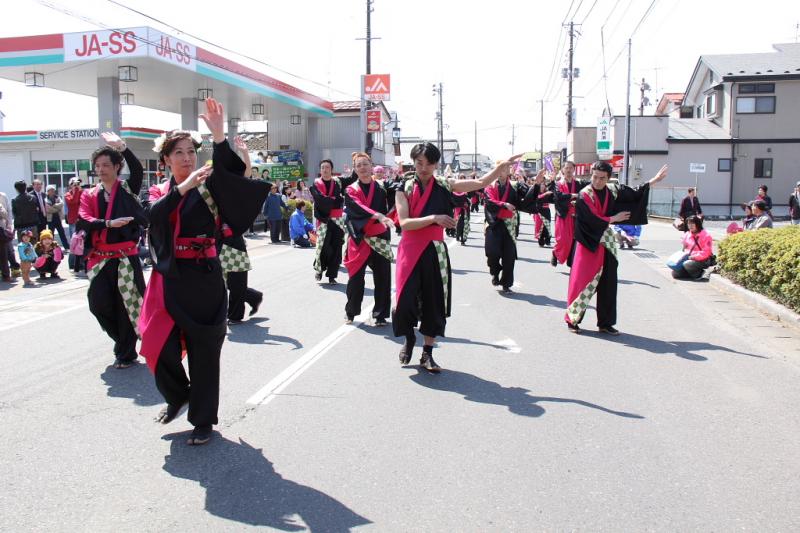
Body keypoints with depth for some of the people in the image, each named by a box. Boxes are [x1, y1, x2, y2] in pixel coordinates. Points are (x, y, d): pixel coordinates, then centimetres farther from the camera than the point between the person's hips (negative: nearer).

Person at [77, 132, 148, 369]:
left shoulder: (128, 189, 2)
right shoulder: (89, 195, 10)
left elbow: (138, 170, -19)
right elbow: (83, 221, -5)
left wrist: (121, 146, -24)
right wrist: (109, 223, -18)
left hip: (125, 257, -3)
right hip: (99, 258, 3)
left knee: (125, 305, 0)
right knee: (99, 303, 0)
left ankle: (126, 353, 15)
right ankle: (123, 340, 26)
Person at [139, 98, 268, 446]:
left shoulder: (209, 187, 2)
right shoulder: (160, 193, 10)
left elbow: (231, 172, -20)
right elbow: (156, 214, -13)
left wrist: (219, 135, -30)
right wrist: (183, 186, -25)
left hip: (204, 279, -2)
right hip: (169, 279, 3)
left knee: (204, 350, 2)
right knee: (159, 347, 2)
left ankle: (203, 420, 17)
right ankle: (177, 395, 32)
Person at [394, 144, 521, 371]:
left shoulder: (444, 185, 4)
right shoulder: (404, 188, -2)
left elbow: (480, 183, 1)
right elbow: (404, 222, -13)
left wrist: (501, 168, -12)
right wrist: (434, 218, -21)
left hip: (435, 251, 2)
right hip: (411, 250, -2)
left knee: (434, 301, 5)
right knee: (406, 299, -3)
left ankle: (427, 353, 19)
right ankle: (409, 339, 28)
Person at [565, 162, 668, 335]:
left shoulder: (613, 191, 4)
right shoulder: (584, 195, -14)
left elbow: (635, 195, 17)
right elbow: (592, 221, -19)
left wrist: (655, 180, 18)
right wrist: (614, 218, -6)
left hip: (606, 244, 6)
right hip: (588, 243, -6)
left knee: (608, 283, 7)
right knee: (581, 281, -7)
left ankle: (605, 323, 16)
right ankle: (572, 319, 5)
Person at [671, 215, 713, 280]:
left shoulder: (706, 236, -12)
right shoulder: (687, 235, 7)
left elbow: (705, 253, -17)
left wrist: (693, 257, -22)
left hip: (702, 261, -6)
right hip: (689, 258, 6)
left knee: (687, 264, -35)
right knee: (675, 273, -9)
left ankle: (699, 273, -8)